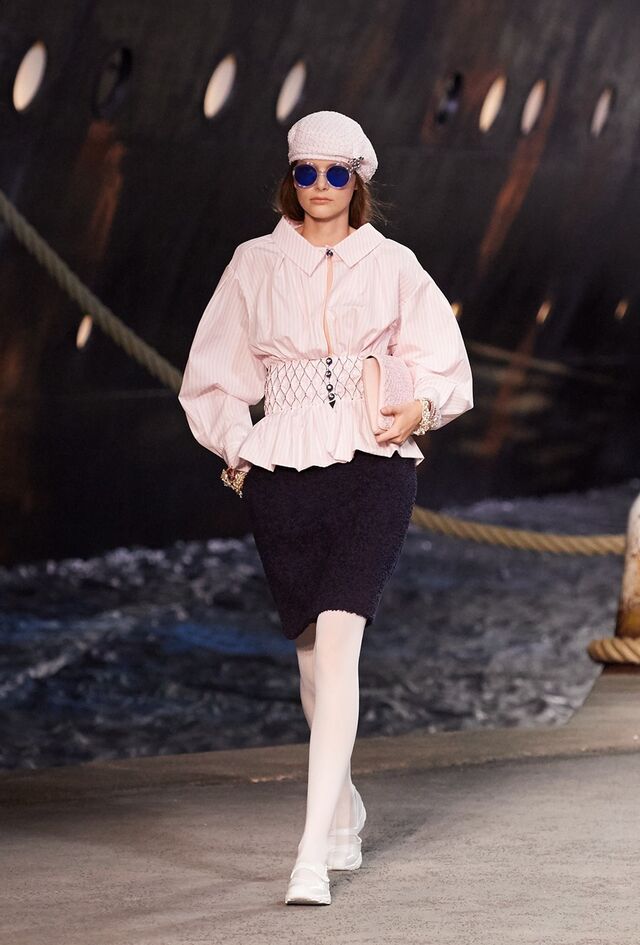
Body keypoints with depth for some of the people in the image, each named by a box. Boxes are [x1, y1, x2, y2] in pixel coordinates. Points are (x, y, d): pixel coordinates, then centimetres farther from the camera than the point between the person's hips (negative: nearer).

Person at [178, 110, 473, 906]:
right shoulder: (255, 265, 8)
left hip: (373, 466, -2)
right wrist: (238, 449, -2)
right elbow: (212, 376, 12)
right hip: (282, 473, 2)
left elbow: (445, 366, 9)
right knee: (311, 649, 11)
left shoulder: (392, 265, 5)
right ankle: (343, 808, 36)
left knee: (338, 639, -17)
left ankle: (314, 854, -21)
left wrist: (418, 409, -11)